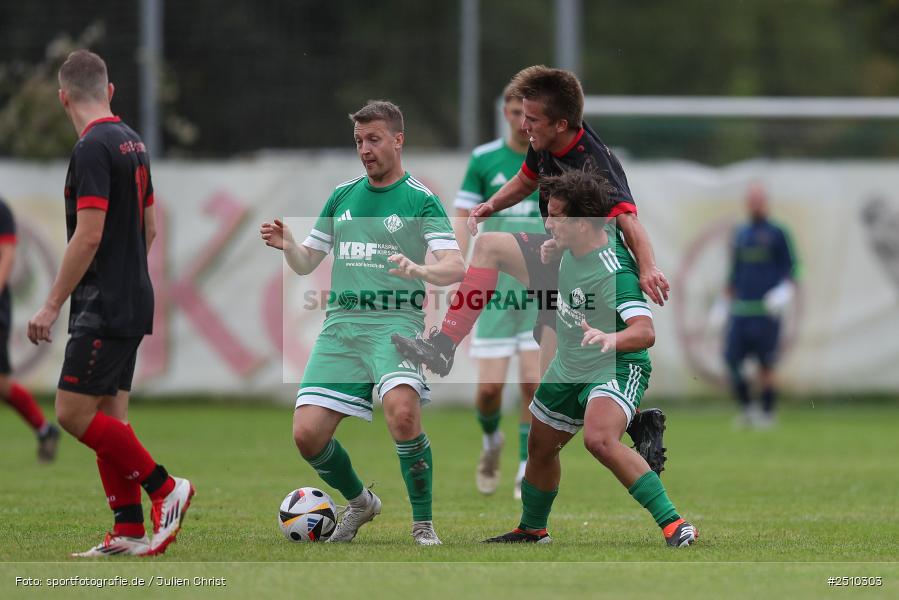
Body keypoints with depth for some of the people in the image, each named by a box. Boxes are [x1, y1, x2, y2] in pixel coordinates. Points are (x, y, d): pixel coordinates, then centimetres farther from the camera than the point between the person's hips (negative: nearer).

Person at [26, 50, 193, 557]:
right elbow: (150, 226, 19)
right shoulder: (132, 142, 12)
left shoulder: (92, 148, -16)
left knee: (74, 412, -8)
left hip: (105, 308, -9)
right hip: (130, 301, 9)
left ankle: (164, 488, -3)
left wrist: (53, 304, -17)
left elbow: (89, 234, -21)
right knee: (108, 415, 8)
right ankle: (130, 533, 6)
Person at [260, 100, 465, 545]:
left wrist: (420, 270, -30)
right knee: (307, 433, -7)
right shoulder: (343, 195, 16)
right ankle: (359, 503, 22)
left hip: (395, 321, -5)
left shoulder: (420, 200, 1)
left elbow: (455, 268, -9)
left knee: (402, 411, -32)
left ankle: (423, 523, -15)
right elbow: (306, 263, 21)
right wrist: (285, 244, -2)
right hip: (340, 325, 5)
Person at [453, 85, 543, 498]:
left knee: (535, 383, -10)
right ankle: (491, 440, 29)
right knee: (490, 387, -3)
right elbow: (462, 220, 3)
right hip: (495, 289, 0)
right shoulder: (484, 159, 2)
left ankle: (528, 471, 4)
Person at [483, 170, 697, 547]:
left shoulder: (613, 272, -31)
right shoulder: (573, 246, -6)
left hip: (616, 366, -9)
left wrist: (611, 338, -61)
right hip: (568, 367, 9)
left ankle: (673, 524, -31)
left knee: (600, 440, -34)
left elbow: (645, 331, -42)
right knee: (540, 447, 20)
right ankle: (531, 530, 46)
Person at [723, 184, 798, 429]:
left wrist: (787, 289, -16)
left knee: (766, 364, -3)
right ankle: (746, 408, 10)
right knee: (731, 358, -4)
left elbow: (791, 266, 1)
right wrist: (726, 301, 19)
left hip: (767, 309, -4)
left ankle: (767, 413, 7)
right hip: (740, 308, 4)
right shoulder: (740, 234, 16)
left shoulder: (777, 233, 2)